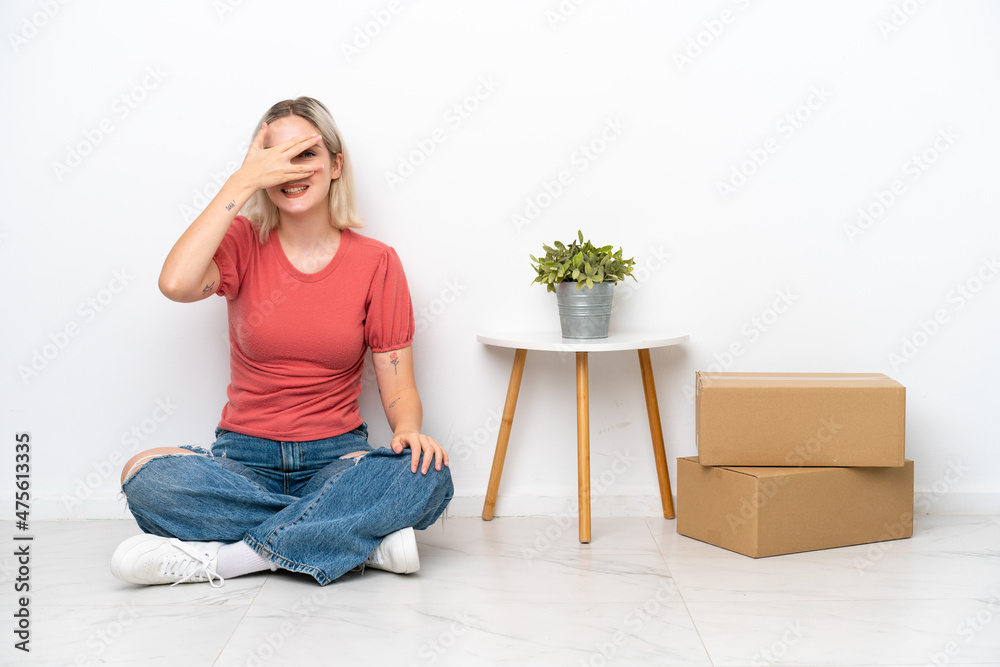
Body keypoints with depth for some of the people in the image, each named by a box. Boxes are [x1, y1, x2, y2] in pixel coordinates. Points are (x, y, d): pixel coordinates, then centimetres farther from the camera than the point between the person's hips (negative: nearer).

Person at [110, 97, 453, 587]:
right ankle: (366, 538, -24)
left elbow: (398, 388, 1)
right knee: (145, 476, -29)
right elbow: (177, 284, -22)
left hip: (336, 456, 0)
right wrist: (243, 182, -17)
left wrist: (409, 430, -23)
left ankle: (219, 557, -25)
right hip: (244, 459, 1)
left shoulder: (376, 262, 1)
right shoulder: (244, 244, 1)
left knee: (427, 474, -31)